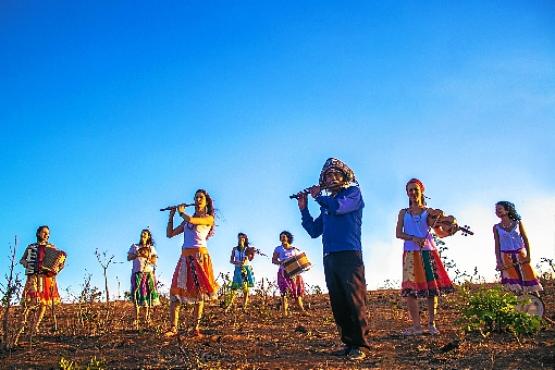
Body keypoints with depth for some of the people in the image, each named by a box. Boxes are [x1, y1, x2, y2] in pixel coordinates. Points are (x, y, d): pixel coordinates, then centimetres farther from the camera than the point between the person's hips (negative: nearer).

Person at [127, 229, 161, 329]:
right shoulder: (134, 246, 17)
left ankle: (147, 318, -3)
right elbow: (128, 257, 7)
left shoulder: (151, 248, 15)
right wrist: (137, 254, -9)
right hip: (137, 273, 0)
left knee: (148, 295, -6)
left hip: (148, 273, 0)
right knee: (137, 295, -9)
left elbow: (155, 260, 4)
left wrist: (146, 256, -11)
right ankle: (136, 319, -10)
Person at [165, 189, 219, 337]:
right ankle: (173, 328, -6)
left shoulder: (209, 218, 2)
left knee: (199, 292, -4)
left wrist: (181, 212, 3)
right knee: (176, 291, -6)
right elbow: (170, 234, 17)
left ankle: (196, 327, 3)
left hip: (200, 256, -5)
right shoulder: (187, 221, 18)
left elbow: (191, 220, -16)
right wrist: (171, 215, 12)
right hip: (185, 258, 5)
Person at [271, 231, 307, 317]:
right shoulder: (278, 249, 10)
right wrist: (281, 262, -13)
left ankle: (302, 310, 4)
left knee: (298, 291, 1)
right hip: (284, 272, -2)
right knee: (284, 291, -13)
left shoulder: (295, 249, 14)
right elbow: (273, 260, 6)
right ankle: (284, 312, -16)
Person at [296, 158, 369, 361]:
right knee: (339, 305, 4)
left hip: (349, 255, -6)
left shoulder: (353, 193, 5)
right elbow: (314, 231, 21)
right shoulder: (326, 203, 22)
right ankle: (348, 343, 10)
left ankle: (360, 345, -7)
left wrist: (317, 196, 1)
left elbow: (338, 207, -16)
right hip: (329, 258, 7)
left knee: (355, 302, -10)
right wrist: (303, 208, 10)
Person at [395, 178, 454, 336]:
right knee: (410, 289, -9)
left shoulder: (428, 211, 10)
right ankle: (416, 325, -5)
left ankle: (432, 323, 4)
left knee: (432, 287, -3)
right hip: (410, 253, 0)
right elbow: (398, 233, 4)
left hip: (428, 251, 0)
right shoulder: (403, 213, 13)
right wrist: (413, 238, -14)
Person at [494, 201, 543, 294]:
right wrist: (498, 261, -5)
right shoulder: (496, 227, 5)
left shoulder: (518, 223, 4)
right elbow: (497, 245, 2)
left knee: (528, 277, -2)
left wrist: (528, 255, -7)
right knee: (514, 282, -3)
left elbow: (526, 239, 3)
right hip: (506, 257, 1)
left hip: (521, 254, 0)